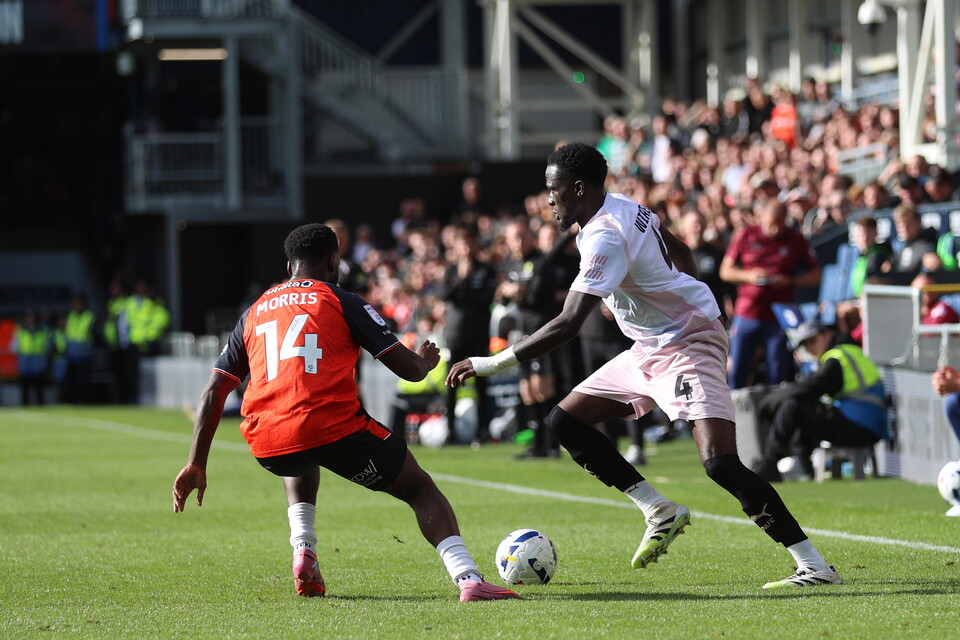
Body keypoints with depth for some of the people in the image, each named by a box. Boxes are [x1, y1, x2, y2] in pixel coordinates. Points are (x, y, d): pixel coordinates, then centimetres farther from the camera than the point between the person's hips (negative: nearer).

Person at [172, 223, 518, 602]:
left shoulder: (253, 313, 23)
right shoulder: (340, 301, 10)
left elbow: (214, 390, 19)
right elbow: (409, 369, 8)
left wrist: (197, 465, 21)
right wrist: (425, 360, 32)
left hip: (267, 446, 4)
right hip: (335, 428, -4)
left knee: (302, 466, 41)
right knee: (419, 489, 12)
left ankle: (304, 555, 18)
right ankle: (468, 580, -9)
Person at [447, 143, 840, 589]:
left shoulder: (605, 238, -25)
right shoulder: (622, 208, 5)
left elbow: (568, 325, -32)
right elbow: (679, 253, 21)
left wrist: (493, 364, -29)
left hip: (689, 347, -11)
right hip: (649, 350, 11)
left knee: (720, 464, -23)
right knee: (564, 421, 7)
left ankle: (814, 566, -19)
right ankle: (660, 512, 10)